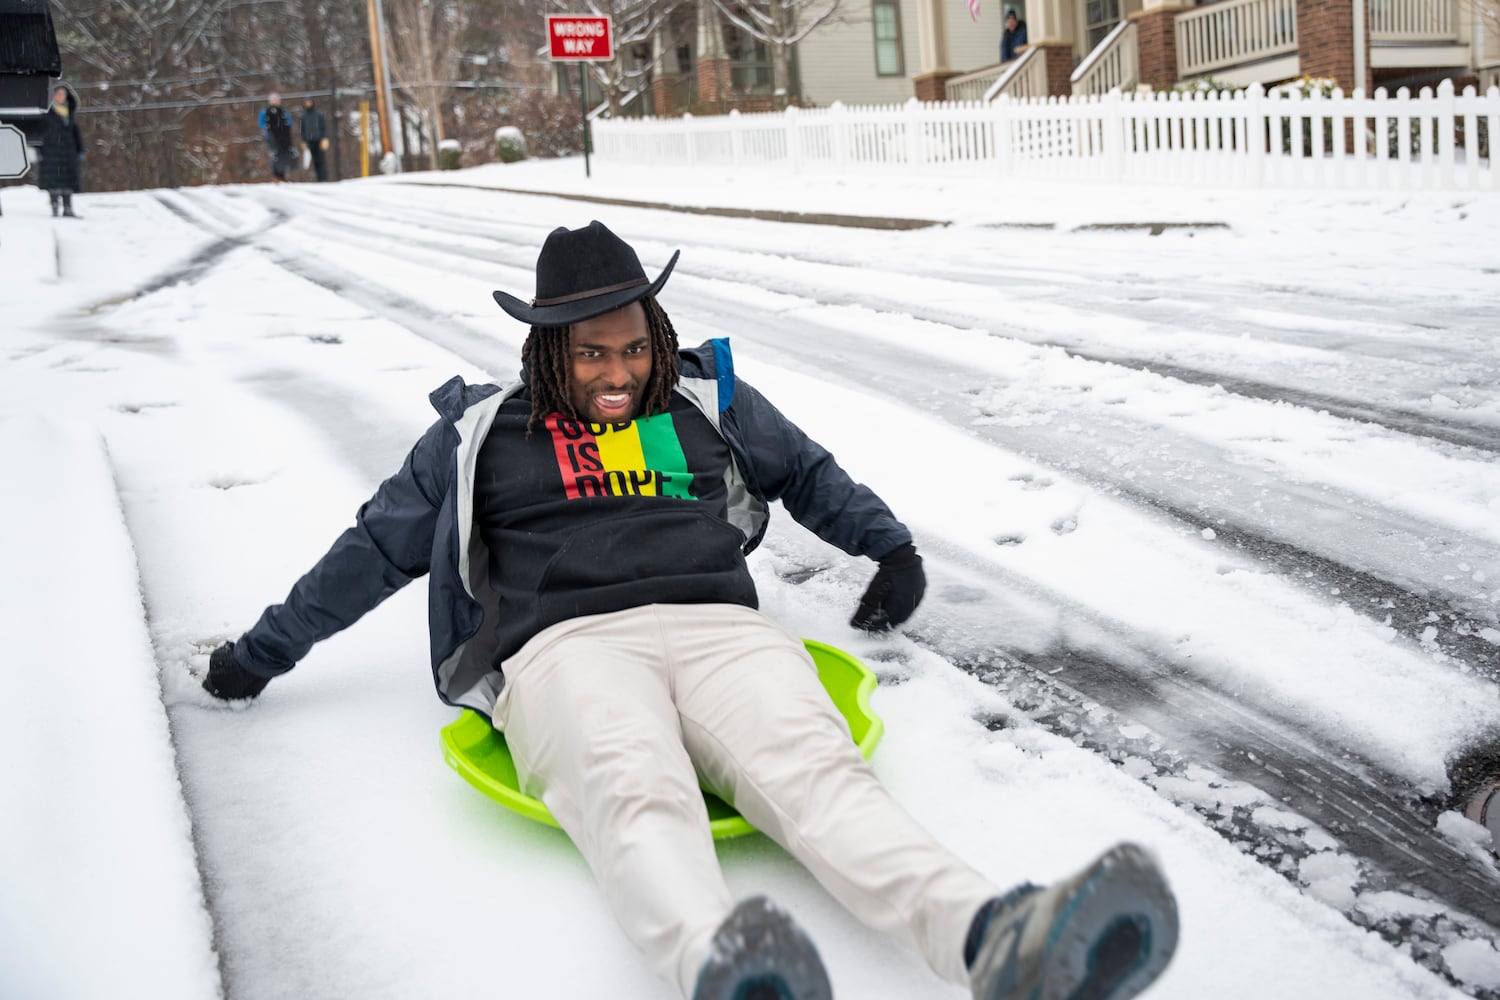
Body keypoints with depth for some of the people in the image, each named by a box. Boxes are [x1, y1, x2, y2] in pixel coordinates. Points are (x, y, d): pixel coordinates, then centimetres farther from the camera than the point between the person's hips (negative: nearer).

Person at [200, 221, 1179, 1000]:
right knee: (634, 792, -39)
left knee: (814, 764, -32)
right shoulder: (483, 432, 23)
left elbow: (808, 472, 42)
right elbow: (377, 547, 30)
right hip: (566, 645, -1)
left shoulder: (708, 401, 27)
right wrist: (263, 652, 33)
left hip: (721, 625, 2)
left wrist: (892, 546, 35)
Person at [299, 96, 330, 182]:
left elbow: (325, 126, 0)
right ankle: (319, 178, 4)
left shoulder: (319, 114, 1)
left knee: (321, 160, -9)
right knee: (315, 161, 2)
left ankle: (324, 178, -8)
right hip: (310, 141, 3)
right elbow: (301, 129, 15)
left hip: (319, 140, -3)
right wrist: (303, 141, 8)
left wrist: (325, 139, -9)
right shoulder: (303, 116, 9)